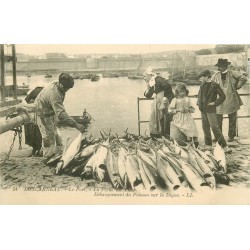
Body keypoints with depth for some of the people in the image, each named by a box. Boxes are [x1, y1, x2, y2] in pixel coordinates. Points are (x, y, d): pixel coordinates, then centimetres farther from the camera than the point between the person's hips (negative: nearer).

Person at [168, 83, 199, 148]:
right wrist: (178, 110, -12)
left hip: (187, 118, 2)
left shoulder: (187, 99, 12)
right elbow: (170, 110, -1)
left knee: (191, 127, -21)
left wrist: (188, 109, -8)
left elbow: (193, 109, 14)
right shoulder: (175, 100, 4)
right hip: (178, 119, -2)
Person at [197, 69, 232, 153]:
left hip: (210, 110, -7)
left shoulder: (214, 85, -10)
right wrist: (198, 102, 12)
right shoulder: (202, 85, 11)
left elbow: (223, 96, -10)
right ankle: (208, 145, 21)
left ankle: (224, 146, -4)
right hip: (203, 109, 7)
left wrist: (215, 103, -15)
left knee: (215, 127, -10)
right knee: (205, 127, 10)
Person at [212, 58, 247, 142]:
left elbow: (244, 78, -7)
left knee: (232, 119, 7)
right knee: (218, 119, 1)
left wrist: (237, 87, -5)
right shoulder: (215, 76, 2)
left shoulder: (232, 74, -3)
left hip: (231, 100, -1)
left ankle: (231, 136, 20)